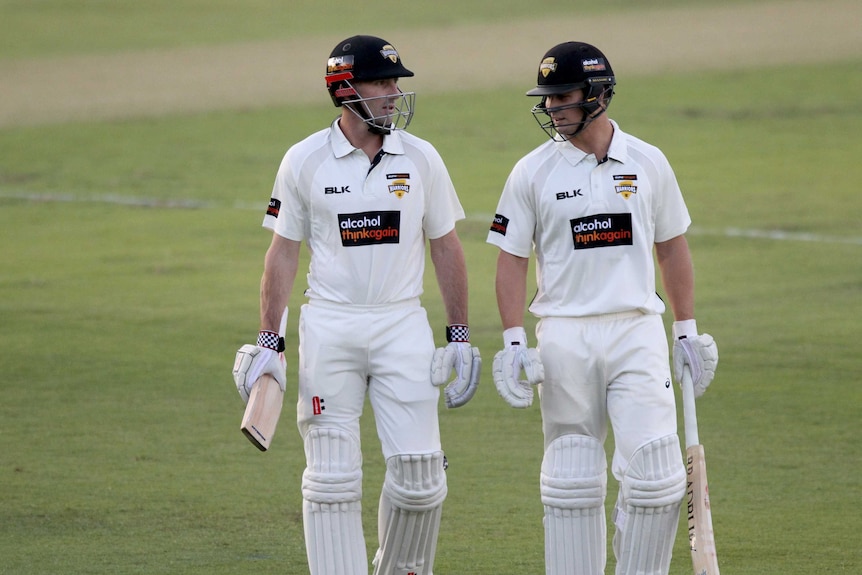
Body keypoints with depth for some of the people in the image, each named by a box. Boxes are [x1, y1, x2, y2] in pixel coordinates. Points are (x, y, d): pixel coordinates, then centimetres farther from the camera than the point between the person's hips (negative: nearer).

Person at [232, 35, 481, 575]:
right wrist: (269, 343, -1)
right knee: (333, 477, -1)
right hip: (328, 328, -1)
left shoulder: (421, 158, 2)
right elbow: (284, 251, 4)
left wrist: (461, 338, 6)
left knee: (419, 469, -4)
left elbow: (446, 247, 9)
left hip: (403, 327, 1)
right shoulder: (305, 160, -1)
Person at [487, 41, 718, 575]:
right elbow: (512, 259, 2)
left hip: (638, 334, 1)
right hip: (565, 337, -1)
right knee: (572, 480, 3)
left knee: (657, 474, -10)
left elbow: (672, 246, 14)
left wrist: (687, 330, 11)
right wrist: (514, 343, -8)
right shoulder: (532, 172, 0)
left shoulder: (648, 163, 5)